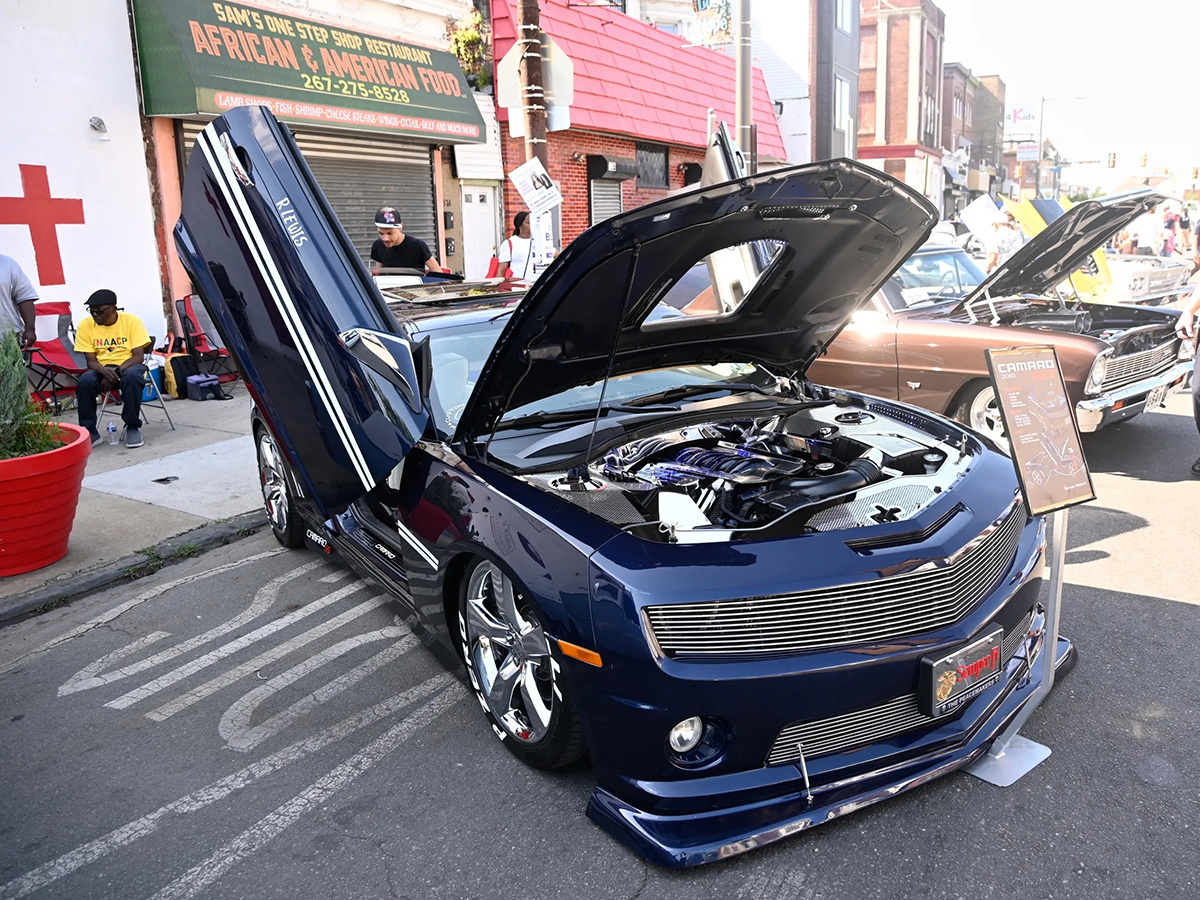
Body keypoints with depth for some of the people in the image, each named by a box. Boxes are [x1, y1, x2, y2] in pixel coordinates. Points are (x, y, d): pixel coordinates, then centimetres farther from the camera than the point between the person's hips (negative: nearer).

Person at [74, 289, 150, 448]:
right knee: (84, 381, -31)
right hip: (101, 368, 2)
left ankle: (132, 427, -20)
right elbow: (91, 360, -4)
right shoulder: (86, 325, -4)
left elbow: (139, 355, -11)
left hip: (129, 365, -2)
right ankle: (89, 431, -16)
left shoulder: (131, 321, -9)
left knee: (132, 377, -37)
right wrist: (105, 371, -27)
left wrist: (117, 371, -27)